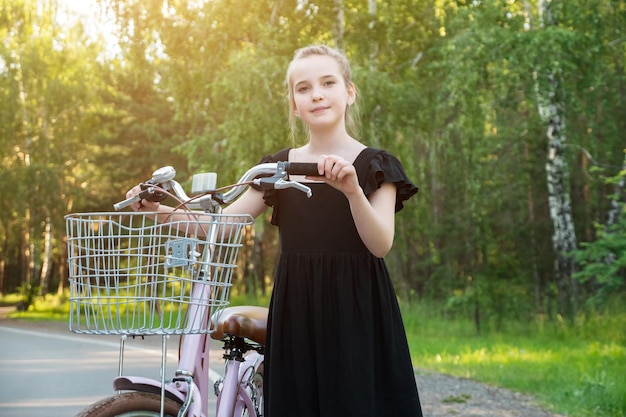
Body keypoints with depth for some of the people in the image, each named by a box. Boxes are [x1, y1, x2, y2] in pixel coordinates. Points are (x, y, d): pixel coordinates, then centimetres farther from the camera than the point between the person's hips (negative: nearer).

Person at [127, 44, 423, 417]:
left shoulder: (375, 165, 1)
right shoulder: (280, 167, 10)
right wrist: (160, 210, -13)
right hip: (296, 314, 3)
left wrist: (353, 191, -29)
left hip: (357, 314, -3)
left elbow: (381, 244, -12)